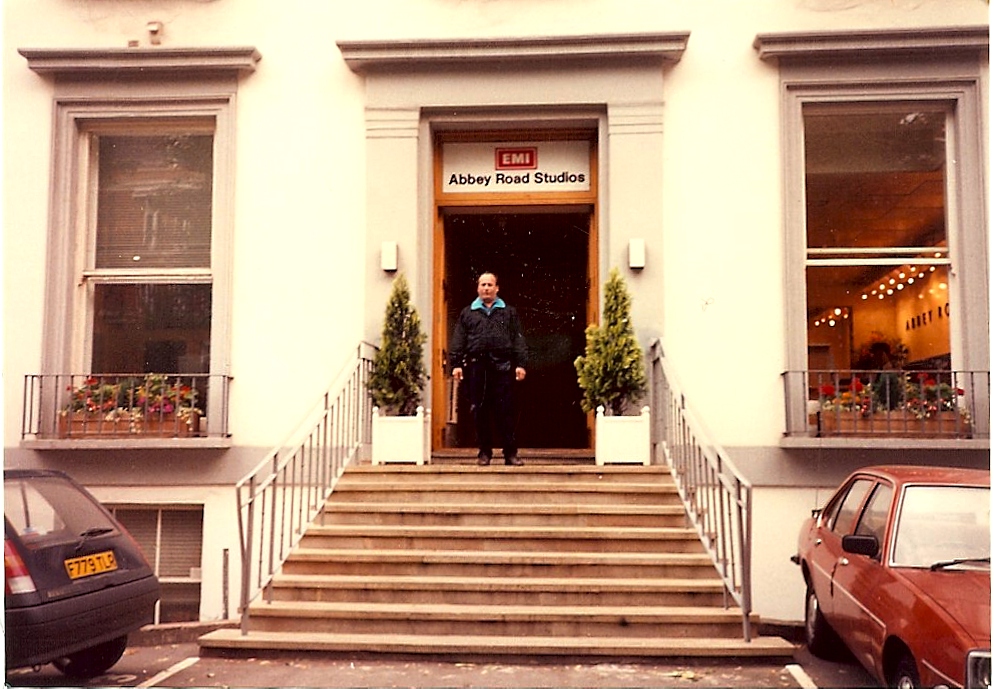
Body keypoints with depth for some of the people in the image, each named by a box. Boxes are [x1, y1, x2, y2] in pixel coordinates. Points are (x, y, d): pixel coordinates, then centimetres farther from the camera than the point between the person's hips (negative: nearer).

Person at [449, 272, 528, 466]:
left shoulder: (509, 312, 16)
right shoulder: (467, 313, 16)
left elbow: (518, 340, 9)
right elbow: (458, 341, 11)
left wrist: (521, 364, -2)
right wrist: (456, 364, -1)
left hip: (502, 366, -1)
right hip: (476, 366, 1)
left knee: (505, 410, -3)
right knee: (479, 411, 2)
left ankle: (510, 452, 2)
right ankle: (484, 452, 11)